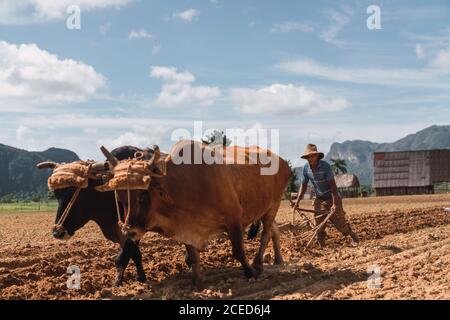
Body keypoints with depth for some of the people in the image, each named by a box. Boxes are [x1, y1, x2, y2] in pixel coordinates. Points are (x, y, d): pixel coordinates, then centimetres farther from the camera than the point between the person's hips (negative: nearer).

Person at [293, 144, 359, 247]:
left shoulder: (325, 166, -22)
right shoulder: (306, 168, -7)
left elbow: (333, 185, -24)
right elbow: (303, 186, 2)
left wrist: (335, 204, -29)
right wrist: (297, 201, -7)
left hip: (331, 198, -4)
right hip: (319, 200, 4)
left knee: (339, 222, 0)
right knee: (319, 226, 1)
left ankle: (353, 236, 26)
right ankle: (321, 246, 11)